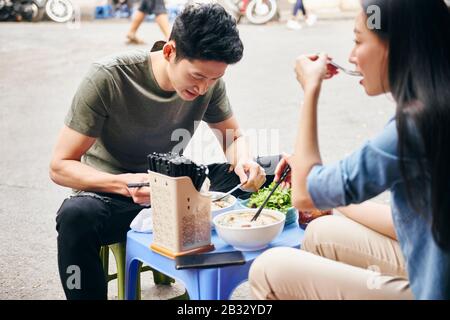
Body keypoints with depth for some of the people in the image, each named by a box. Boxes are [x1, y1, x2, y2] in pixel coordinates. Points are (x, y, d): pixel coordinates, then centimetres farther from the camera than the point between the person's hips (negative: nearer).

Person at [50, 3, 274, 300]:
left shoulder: (210, 81, -10)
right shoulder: (108, 78, -22)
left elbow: (234, 137, 6)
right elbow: (60, 166, -20)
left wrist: (243, 161, -20)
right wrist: (124, 183, -39)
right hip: (112, 189, -4)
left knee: (275, 171, -8)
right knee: (76, 215, -40)